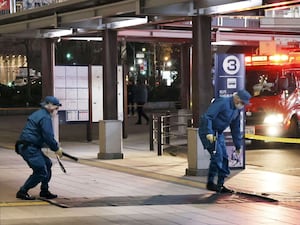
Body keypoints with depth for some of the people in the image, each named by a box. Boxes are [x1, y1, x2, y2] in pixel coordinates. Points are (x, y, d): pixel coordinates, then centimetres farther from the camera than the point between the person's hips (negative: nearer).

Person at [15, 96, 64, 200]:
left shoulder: (38, 114, 21)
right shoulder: (45, 117, -13)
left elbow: (46, 136, 25)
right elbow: (48, 137, -18)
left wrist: (55, 146, 15)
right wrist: (56, 149, -5)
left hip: (27, 147, 11)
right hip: (29, 148, -11)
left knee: (47, 163, 18)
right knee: (41, 171, -9)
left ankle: (44, 191, 23)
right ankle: (22, 192, -2)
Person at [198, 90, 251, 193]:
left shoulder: (237, 110, 9)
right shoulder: (222, 103, -20)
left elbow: (236, 128, 19)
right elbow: (207, 116, -27)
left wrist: (238, 145, 20)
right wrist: (209, 132, -36)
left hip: (218, 133, 9)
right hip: (208, 132, -9)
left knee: (224, 158, 5)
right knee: (217, 155, -17)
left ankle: (220, 185, 12)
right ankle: (210, 183, -8)